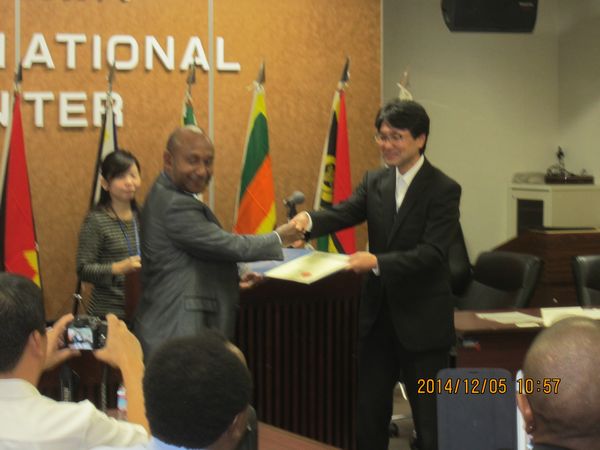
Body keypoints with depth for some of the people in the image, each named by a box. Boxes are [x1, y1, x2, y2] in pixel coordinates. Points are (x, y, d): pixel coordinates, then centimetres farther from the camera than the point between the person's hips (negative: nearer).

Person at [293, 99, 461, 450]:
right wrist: (309, 220, -31)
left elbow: (432, 253, -20)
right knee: (369, 412, 14)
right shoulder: (374, 181, 6)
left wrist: (378, 262, -32)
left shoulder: (444, 190, -12)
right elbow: (345, 213, -9)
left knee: (430, 421, 5)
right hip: (378, 315, 6)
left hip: (422, 320, -6)